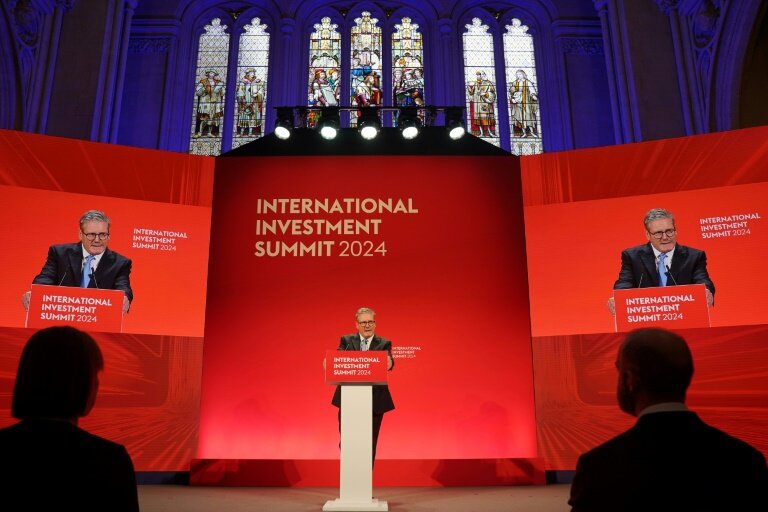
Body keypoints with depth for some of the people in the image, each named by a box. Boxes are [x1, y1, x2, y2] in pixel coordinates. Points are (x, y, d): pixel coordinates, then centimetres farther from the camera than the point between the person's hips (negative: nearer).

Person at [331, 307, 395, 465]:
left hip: (375, 401, 0)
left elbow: (389, 363, -15)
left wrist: (388, 364, -39)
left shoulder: (384, 344, 3)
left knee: (370, 443, 8)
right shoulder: (346, 340, 5)